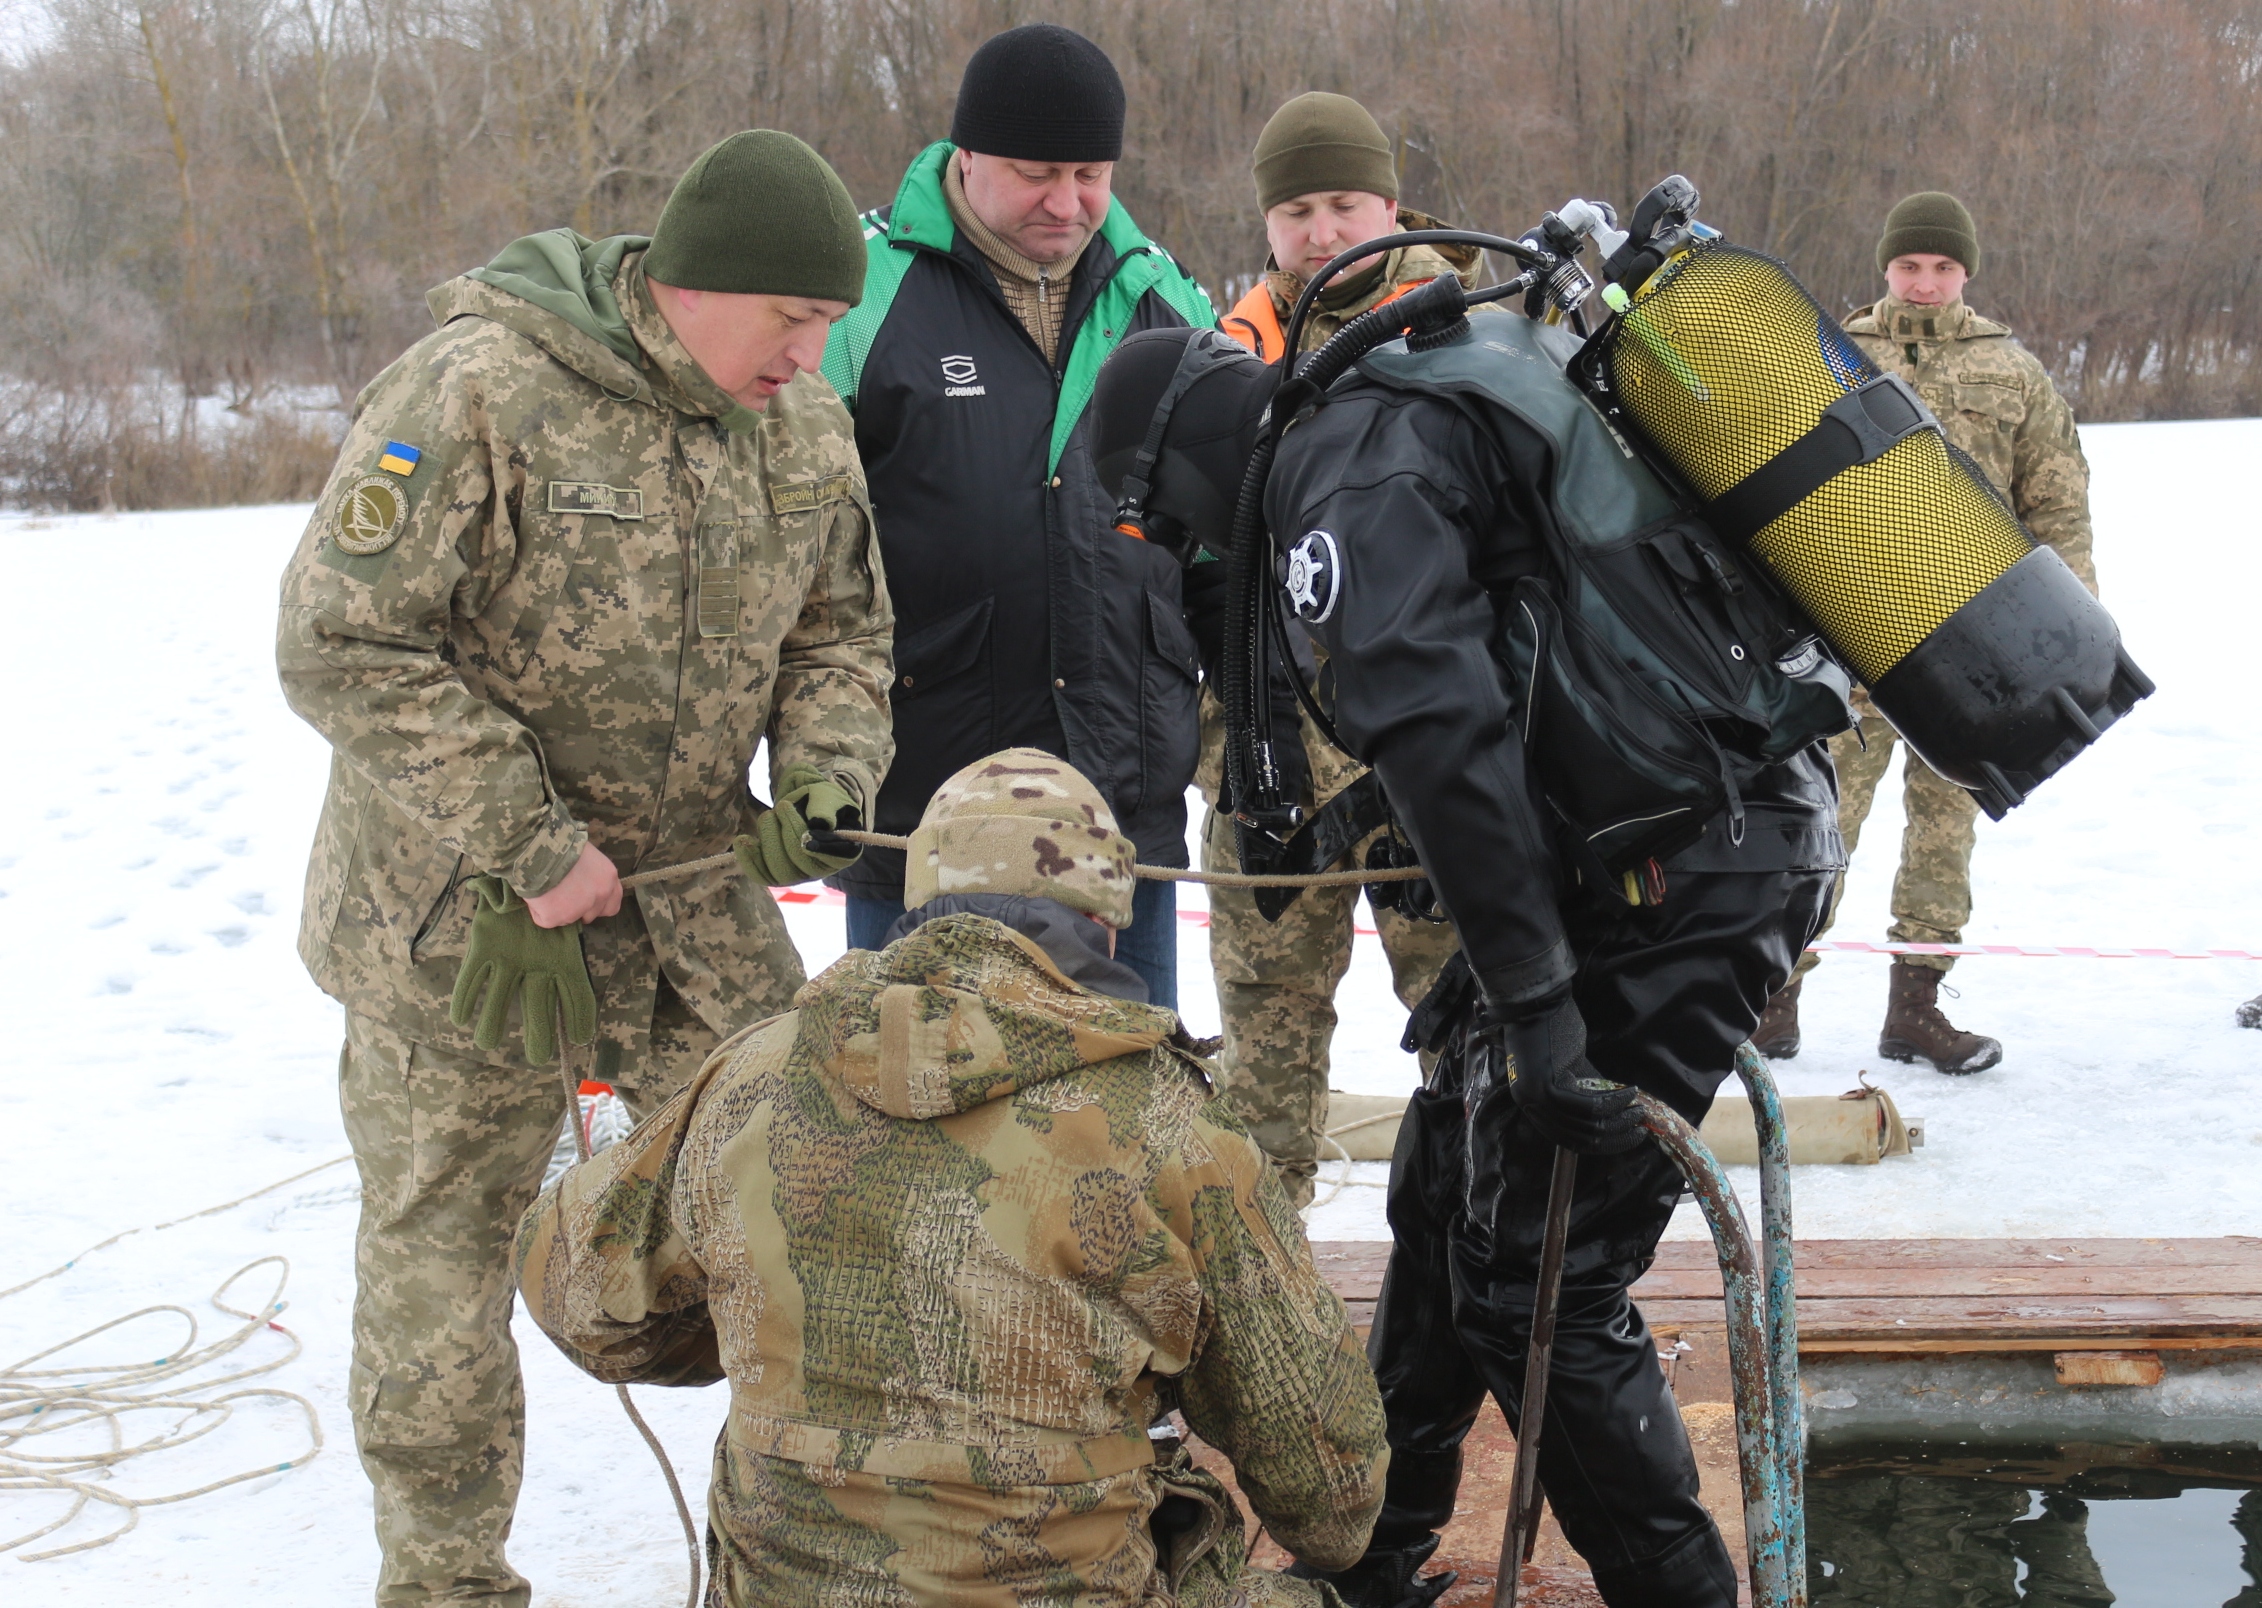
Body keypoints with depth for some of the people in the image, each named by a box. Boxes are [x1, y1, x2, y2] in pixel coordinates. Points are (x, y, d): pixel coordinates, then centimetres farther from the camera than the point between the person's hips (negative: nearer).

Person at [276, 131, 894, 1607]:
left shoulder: (809, 433, 0)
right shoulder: (475, 392, -20)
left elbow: (841, 635, 13)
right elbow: (343, 644, -20)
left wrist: (827, 776, -9)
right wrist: (532, 849, -21)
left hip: (698, 902, 5)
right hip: (462, 912, -4)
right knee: (440, 1250, 7)